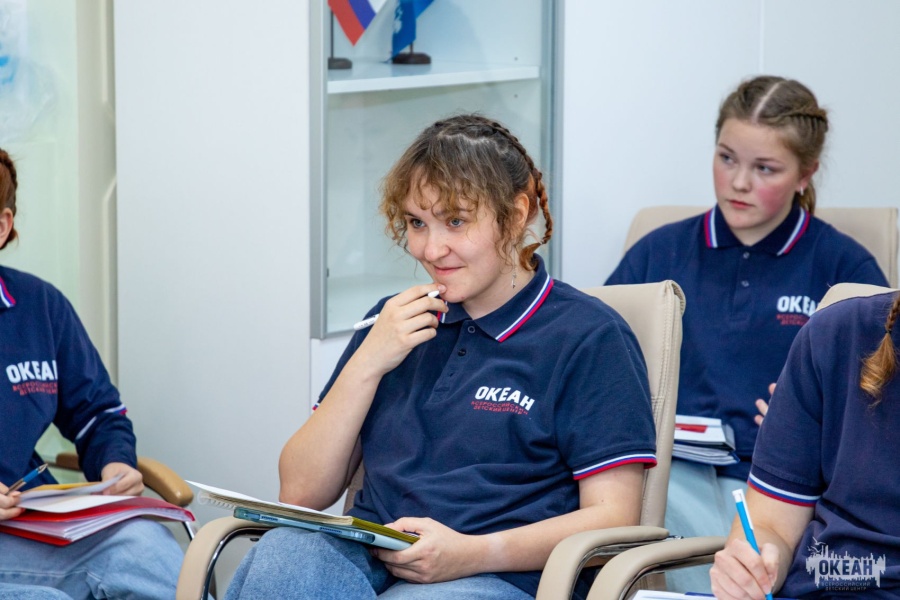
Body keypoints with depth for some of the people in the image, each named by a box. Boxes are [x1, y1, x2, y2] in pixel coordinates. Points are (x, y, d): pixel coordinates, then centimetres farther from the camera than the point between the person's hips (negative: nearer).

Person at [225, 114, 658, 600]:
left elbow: (611, 517, -4)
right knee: (280, 554, -33)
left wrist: (473, 553, -19)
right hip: (364, 560, 5)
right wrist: (368, 364, 3)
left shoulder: (588, 337, 4)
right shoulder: (398, 322, 22)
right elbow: (301, 493, 16)